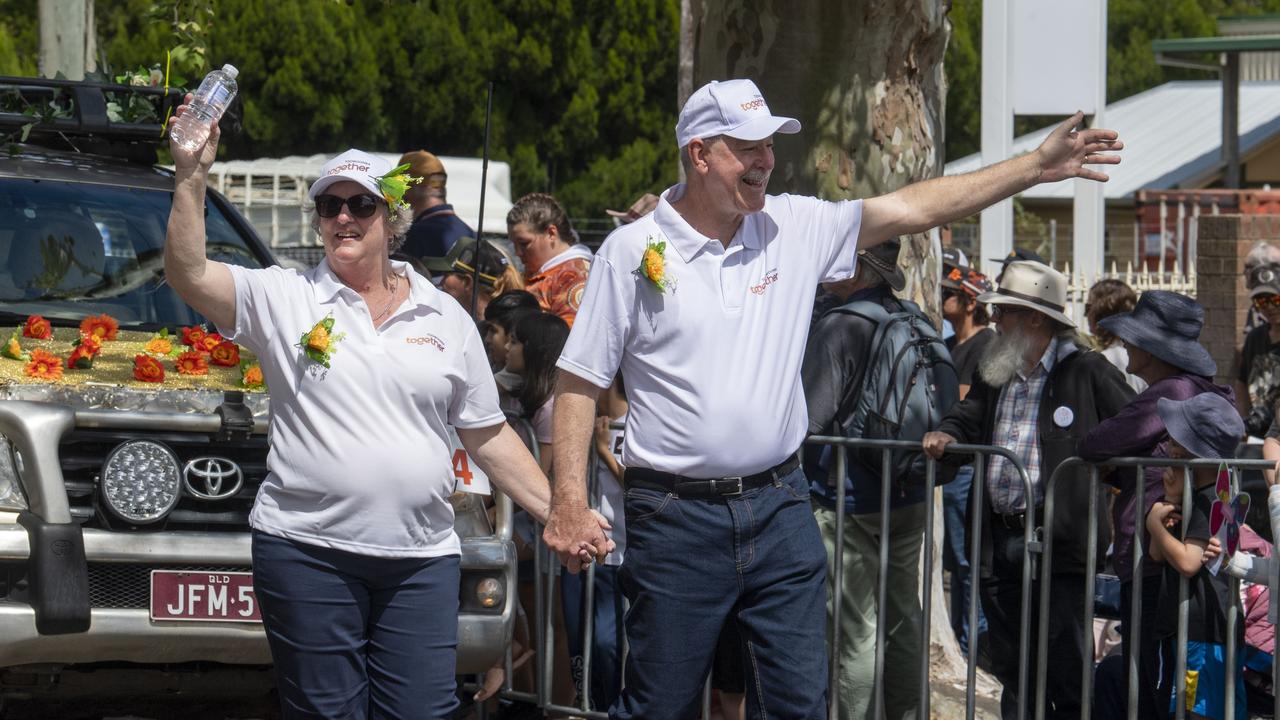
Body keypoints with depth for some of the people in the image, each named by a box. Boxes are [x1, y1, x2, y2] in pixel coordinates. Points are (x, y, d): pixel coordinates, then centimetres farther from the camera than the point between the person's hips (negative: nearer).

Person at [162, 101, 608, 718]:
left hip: (422, 560, 2)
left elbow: (489, 437, 14)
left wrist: (559, 514, 8)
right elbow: (188, 273, -11)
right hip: (307, 551, -2)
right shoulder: (282, 298, 4)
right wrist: (192, 175, -20)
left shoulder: (446, 318, 11)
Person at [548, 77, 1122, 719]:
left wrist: (1036, 167, 3)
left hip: (779, 507, 4)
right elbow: (580, 382, -2)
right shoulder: (632, 251, -3)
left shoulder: (796, 227, 6)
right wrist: (569, 502, -10)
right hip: (676, 516, -3)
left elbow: (912, 208, 8)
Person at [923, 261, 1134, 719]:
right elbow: (968, 419, 25)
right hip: (1000, 540, 7)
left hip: (1059, 541, -7)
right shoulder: (994, 375, 15)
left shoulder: (1087, 373, -4)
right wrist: (946, 435, 1)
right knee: (1012, 670, 14)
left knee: (1067, 672, -2)